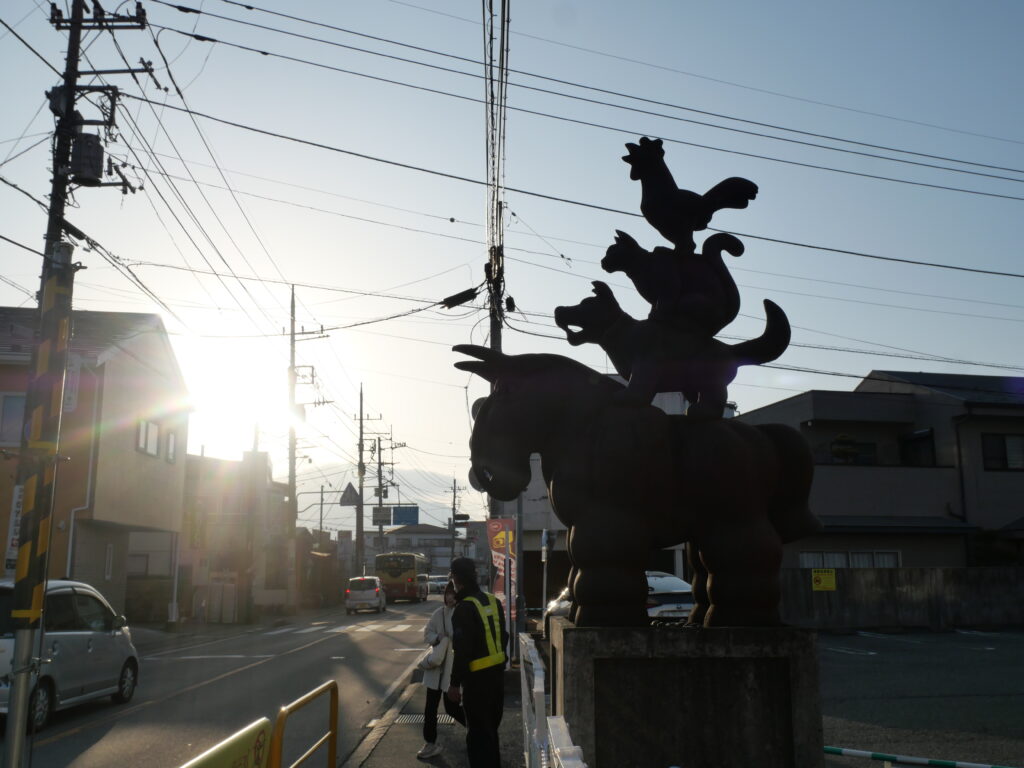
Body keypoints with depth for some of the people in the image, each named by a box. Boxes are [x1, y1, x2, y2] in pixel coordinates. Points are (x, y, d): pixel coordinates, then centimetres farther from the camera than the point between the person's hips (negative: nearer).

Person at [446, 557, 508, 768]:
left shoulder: (464, 608, -18)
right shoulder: (493, 602, 6)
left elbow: (462, 650, -20)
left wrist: (455, 683, -14)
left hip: (477, 678, -8)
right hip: (497, 672, 8)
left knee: (478, 734, 0)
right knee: (491, 728, 22)